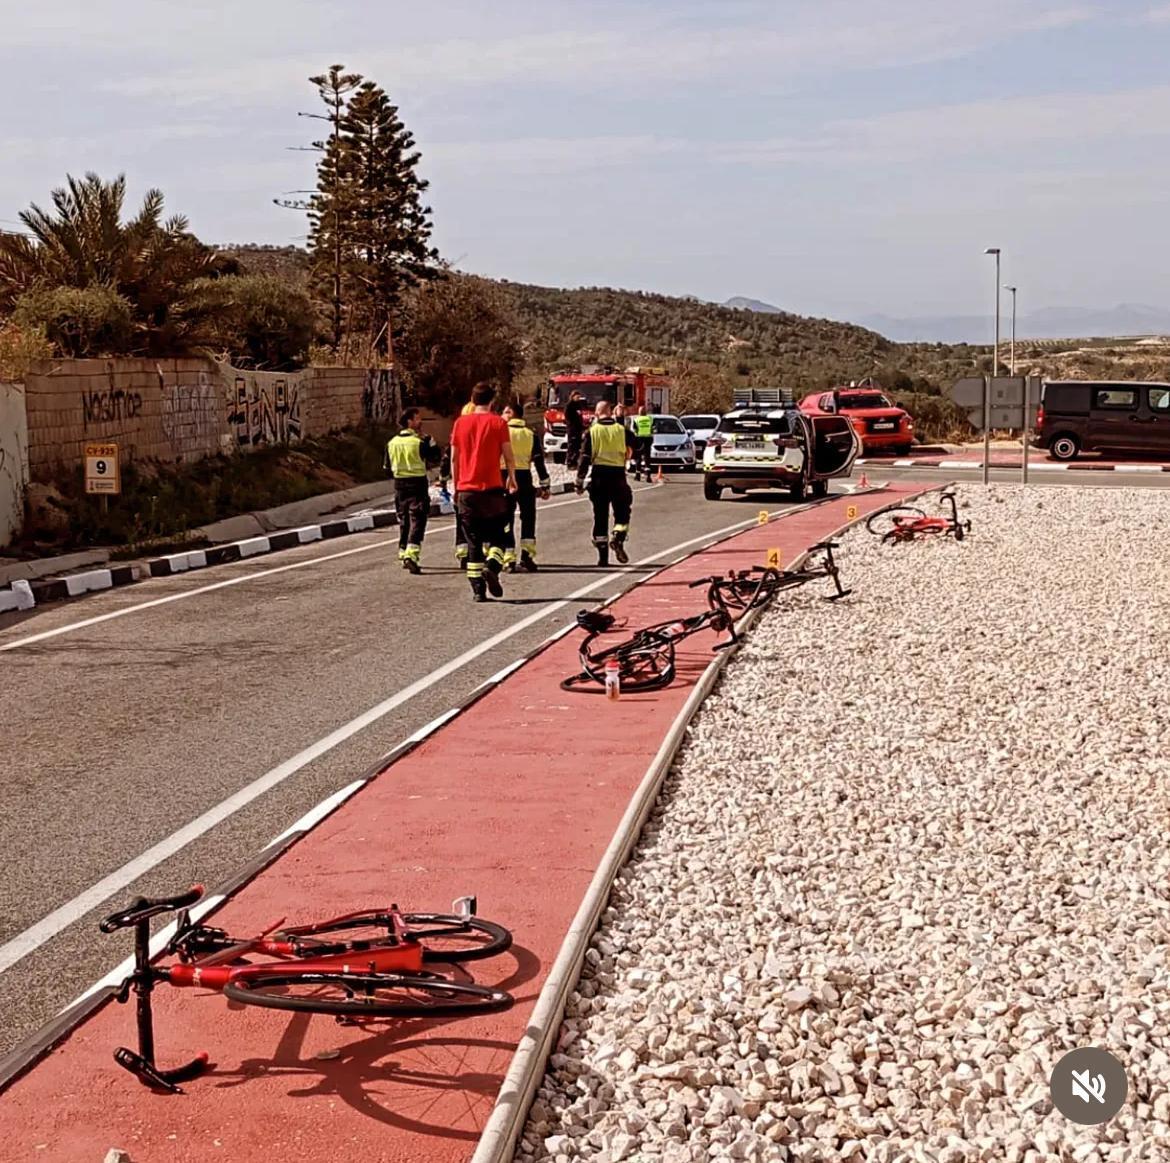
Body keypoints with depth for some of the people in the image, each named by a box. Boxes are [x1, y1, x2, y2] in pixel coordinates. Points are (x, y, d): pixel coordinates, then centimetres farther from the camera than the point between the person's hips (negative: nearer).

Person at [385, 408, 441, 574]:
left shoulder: (392, 442, 5)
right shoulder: (419, 442, -13)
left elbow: (388, 466, 11)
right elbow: (435, 459, -4)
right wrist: (427, 439, 1)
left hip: (399, 484, 6)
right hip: (417, 484, -6)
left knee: (403, 520, 17)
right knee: (417, 520, -6)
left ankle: (403, 554, 24)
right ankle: (411, 555, -20)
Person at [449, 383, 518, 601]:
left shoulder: (460, 423, 6)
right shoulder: (498, 422, -1)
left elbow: (454, 458, 7)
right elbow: (508, 456, -1)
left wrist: (456, 487, 15)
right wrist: (512, 478, 15)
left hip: (466, 490, 2)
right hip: (491, 488, -2)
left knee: (473, 541, 8)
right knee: (497, 535, 9)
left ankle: (478, 589, 3)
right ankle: (492, 566, -18)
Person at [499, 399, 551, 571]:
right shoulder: (530, 434, 7)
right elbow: (539, 460, 3)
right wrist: (545, 485, 7)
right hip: (524, 478, 2)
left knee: (506, 518, 5)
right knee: (528, 517, 10)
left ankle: (509, 559, 2)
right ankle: (527, 554, -3)